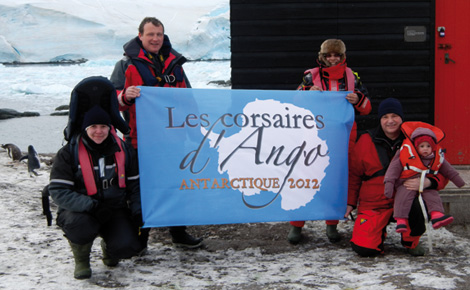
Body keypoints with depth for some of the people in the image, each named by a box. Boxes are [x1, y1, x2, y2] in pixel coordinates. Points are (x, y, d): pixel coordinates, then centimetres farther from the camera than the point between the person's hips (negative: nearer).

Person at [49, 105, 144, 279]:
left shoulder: (123, 150, 3)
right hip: (79, 211, -2)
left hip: (115, 211, 3)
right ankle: (81, 260, -2)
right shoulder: (69, 153, -9)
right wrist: (91, 206, -29)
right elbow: (58, 191, -16)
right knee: (80, 225, -37)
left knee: (128, 247, -22)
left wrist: (137, 211, -6)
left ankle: (108, 247, 18)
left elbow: (135, 184, 10)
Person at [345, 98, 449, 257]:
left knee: (420, 209, -36)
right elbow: (354, 174, 14)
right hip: (374, 205, 0)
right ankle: (380, 230, 20)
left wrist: (427, 182, -22)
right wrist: (350, 202, 9)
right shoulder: (366, 141, 2)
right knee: (364, 248, -18)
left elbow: (442, 173, -1)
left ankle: (411, 242, 0)